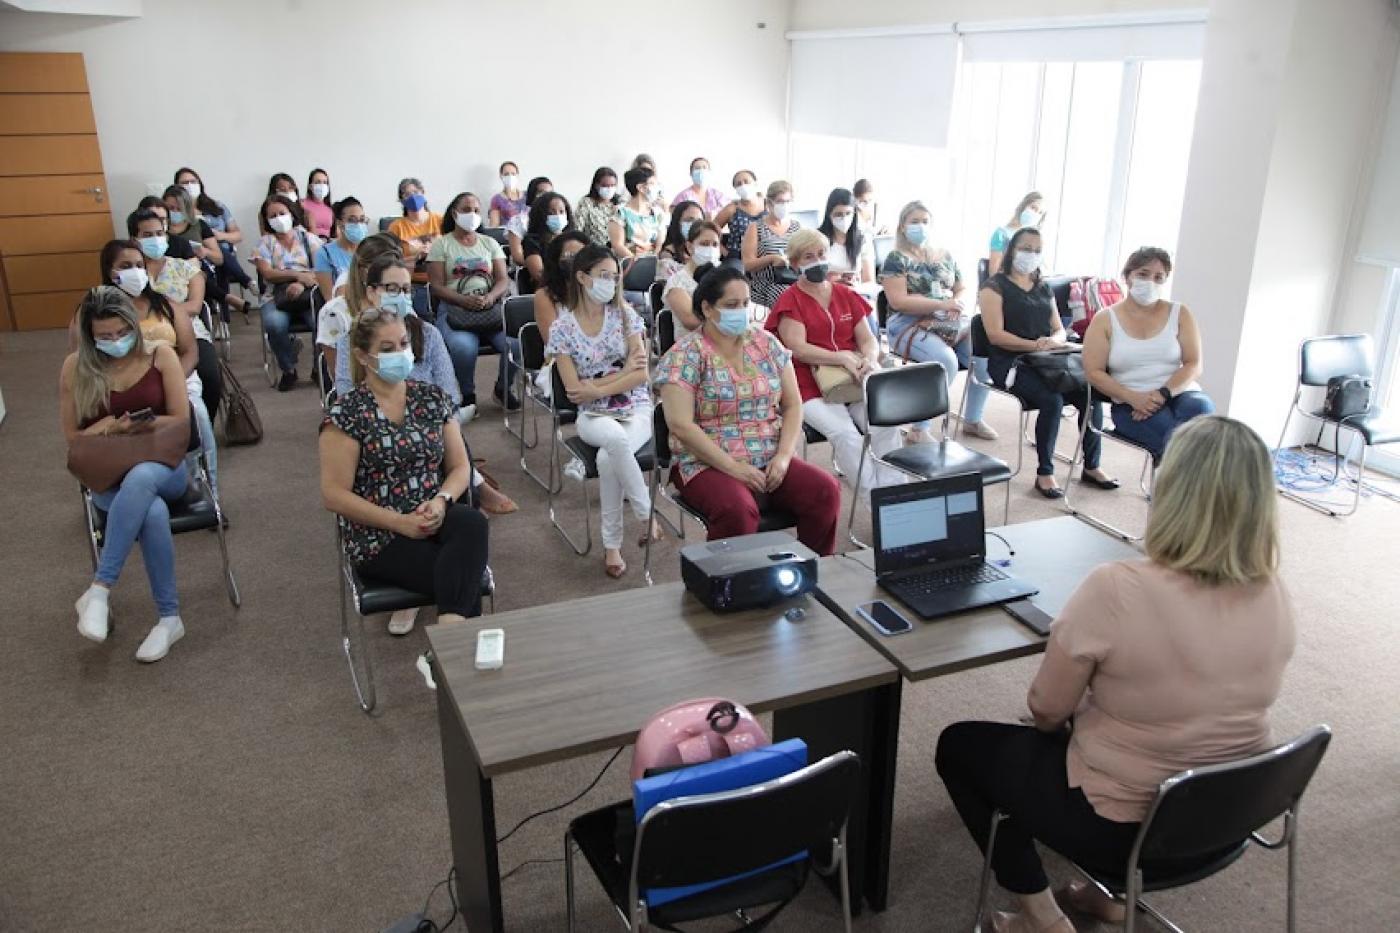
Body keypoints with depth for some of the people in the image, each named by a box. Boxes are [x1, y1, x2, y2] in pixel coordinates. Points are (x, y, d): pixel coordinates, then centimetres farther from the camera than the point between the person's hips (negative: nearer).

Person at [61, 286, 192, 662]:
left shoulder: (161, 356, 0)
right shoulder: (76, 367, 2)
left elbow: (181, 420, -1)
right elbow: (72, 436, 7)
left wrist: (118, 426, -8)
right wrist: (108, 427, -12)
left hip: (162, 466, 0)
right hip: (108, 477, 0)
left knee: (140, 479, -40)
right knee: (153, 513, -36)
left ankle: (98, 590, -34)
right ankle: (168, 618, -27)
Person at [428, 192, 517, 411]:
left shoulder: (489, 243, 19)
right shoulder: (441, 244, 9)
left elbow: (503, 280, 10)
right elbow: (436, 286, 0)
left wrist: (490, 297, -13)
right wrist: (466, 300, -17)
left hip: (490, 307, 3)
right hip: (454, 307, -3)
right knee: (464, 347, -35)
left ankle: (503, 388, 4)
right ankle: (467, 394, -7)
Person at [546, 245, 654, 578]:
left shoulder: (624, 314, 2)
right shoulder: (562, 327, -2)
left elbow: (642, 374, -5)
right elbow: (574, 391, -7)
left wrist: (598, 388, -13)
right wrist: (623, 371, -10)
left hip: (636, 408, 1)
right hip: (593, 415, -1)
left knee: (607, 458, -31)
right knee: (616, 439, -37)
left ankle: (611, 545, -12)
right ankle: (647, 515, -17)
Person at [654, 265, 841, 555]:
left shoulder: (766, 343, 10)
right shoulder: (685, 354, -5)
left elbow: (793, 405, 10)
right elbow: (680, 425, -14)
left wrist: (784, 455, -6)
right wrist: (733, 467, -18)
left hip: (771, 460, 5)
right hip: (709, 463, -5)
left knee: (825, 490, -20)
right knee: (738, 509, -35)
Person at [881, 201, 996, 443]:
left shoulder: (945, 256, 17)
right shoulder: (896, 259, 0)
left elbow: (962, 289, 20)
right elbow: (898, 301, -12)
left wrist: (959, 302, -6)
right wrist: (942, 305, -18)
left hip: (952, 324, 6)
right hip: (911, 326, -5)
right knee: (946, 361, -32)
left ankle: (973, 420, 4)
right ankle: (920, 428, -20)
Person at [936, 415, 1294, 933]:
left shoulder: (1117, 589, -28)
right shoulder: (1276, 597, -10)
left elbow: (1046, 711, -15)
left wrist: (1080, 703, 7)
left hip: (1124, 828, -6)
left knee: (959, 745, 15)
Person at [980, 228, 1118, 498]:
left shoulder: (1044, 289, 21)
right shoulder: (995, 287, 1)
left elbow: (1060, 330, 18)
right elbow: (995, 335, -11)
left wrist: (1054, 340, -8)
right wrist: (1034, 345, -21)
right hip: (1010, 363, -6)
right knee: (1052, 399, -31)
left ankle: (1091, 467, -1)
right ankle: (1044, 473, -17)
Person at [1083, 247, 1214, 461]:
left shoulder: (1180, 314, 10)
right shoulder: (1104, 320, 6)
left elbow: (1194, 365, 2)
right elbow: (1094, 372, -2)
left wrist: (1163, 393, -16)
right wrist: (1133, 397, -16)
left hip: (1179, 393, 3)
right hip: (1132, 405, -2)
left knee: (1201, 409, -34)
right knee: (1175, 437, -34)